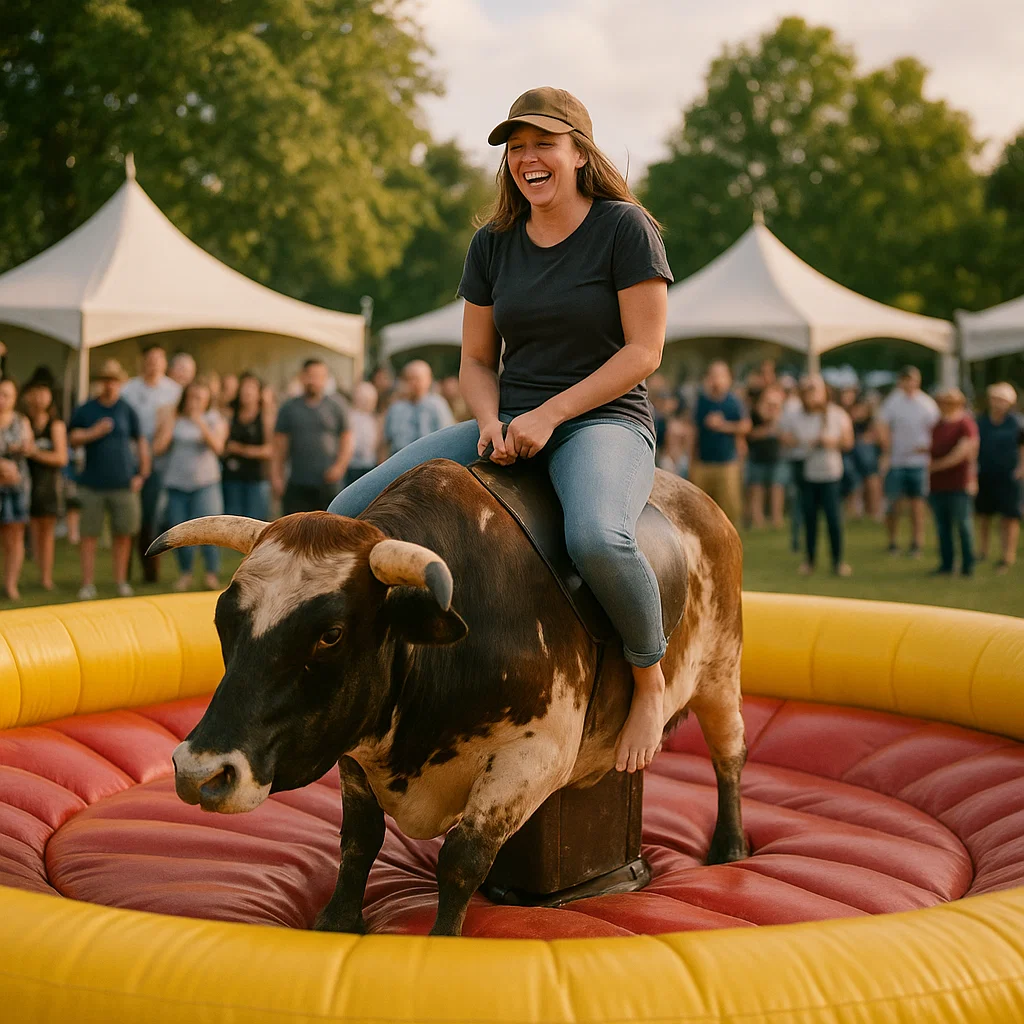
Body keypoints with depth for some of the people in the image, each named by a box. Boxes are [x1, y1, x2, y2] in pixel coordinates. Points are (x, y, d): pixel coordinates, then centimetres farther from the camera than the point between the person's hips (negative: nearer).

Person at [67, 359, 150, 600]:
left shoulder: (127, 410, 4)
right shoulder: (85, 410, 4)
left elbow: (141, 441, 8)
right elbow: (72, 439, 4)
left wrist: (143, 473, 1)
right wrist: (93, 433, -13)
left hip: (123, 483, 0)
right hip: (92, 484, 0)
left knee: (123, 533, 5)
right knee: (89, 534, -1)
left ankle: (121, 580, 18)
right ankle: (88, 584, 5)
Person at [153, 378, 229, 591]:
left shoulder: (214, 419, 4)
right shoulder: (170, 417, 5)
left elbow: (217, 446, -13)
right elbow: (157, 448, -2)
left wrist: (201, 425, -23)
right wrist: (169, 422, -7)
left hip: (205, 483, -1)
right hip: (176, 483, 2)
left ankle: (211, 573, 1)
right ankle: (185, 573, 20)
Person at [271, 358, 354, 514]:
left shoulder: (336, 407, 7)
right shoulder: (290, 408, 10)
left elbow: (348, 439, 6)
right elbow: (279, 445, 10)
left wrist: (339, 466, -8)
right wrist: (276, 476, 3)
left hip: (328, 484, -1)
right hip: (297, 485, 1)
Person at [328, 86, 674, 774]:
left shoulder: (625, 227, -4)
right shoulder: (493, 245, 11)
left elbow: (644, 350, -10)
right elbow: (477, 360, 15)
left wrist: (549, 414, -16)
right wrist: (492, 423, -7)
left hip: (602, 421, -6)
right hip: (507, 427, 6)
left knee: (597, 536, -40)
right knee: (350, 513, -11)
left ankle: (650, 680, -13)